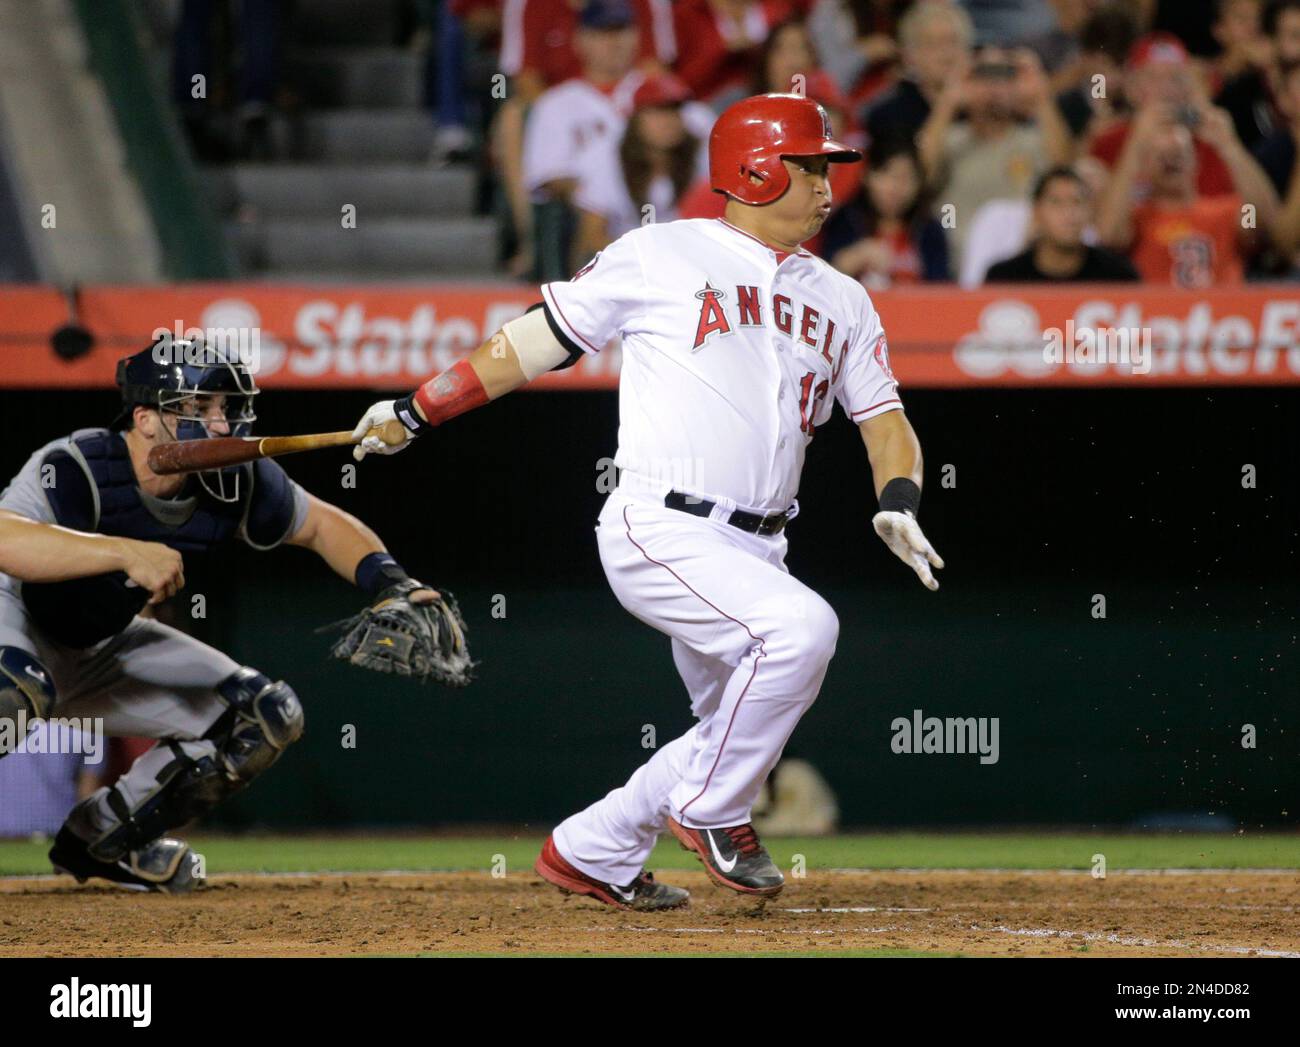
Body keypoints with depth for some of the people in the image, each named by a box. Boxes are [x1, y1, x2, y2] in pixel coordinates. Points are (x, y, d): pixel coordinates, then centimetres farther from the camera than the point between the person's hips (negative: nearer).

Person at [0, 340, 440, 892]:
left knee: (268, 718, 0)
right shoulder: (76, 468, -34)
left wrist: (391, 584, -13)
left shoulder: (235, 483, -14)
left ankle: (99, 837, 13)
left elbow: (323, 525, 5)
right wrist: (127, 552, -59)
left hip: (100, 651, 7)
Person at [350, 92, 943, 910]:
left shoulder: (842, 300, 17)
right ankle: (711, 812, -10)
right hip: (661, 529, -7)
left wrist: (900, 505, -7)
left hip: (756, 549, 7)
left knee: (739, 735, 9)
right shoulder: (662, 256, 1)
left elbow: (884, 419, 14)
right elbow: (541, 339, 5)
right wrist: (419, 410, 4)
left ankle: (591, 853, 29)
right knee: (802, 626, -28)